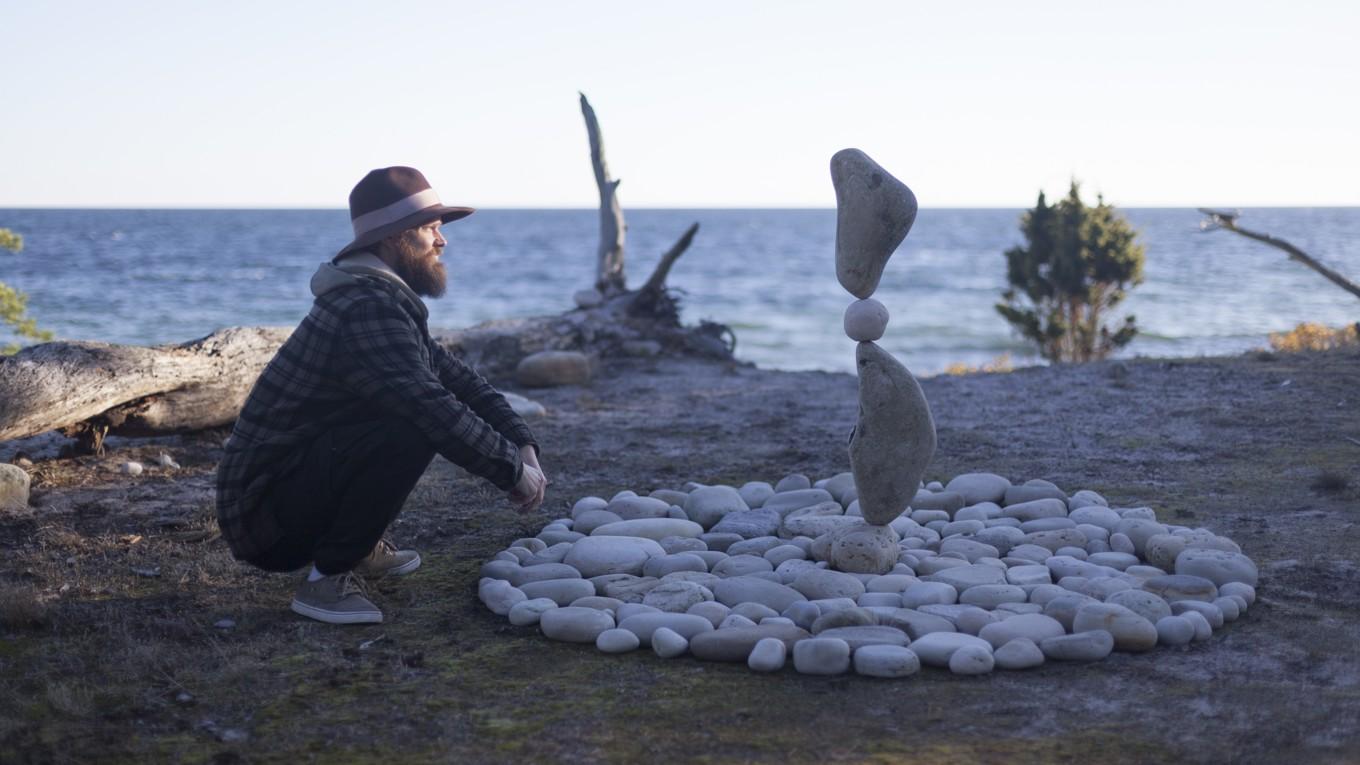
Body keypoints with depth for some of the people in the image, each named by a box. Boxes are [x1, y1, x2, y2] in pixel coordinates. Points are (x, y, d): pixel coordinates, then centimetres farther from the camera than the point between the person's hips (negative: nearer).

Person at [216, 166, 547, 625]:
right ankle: (328, 578, -15)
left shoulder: (386, 302, 13)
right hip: (264, 518, -10)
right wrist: (514, 470, -22)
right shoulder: (366, 308, -20)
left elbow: (458, 380, 15)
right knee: (410, 431, -27)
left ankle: (359, 547, 16)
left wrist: (523, 446, 1)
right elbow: (432, 408, -31)